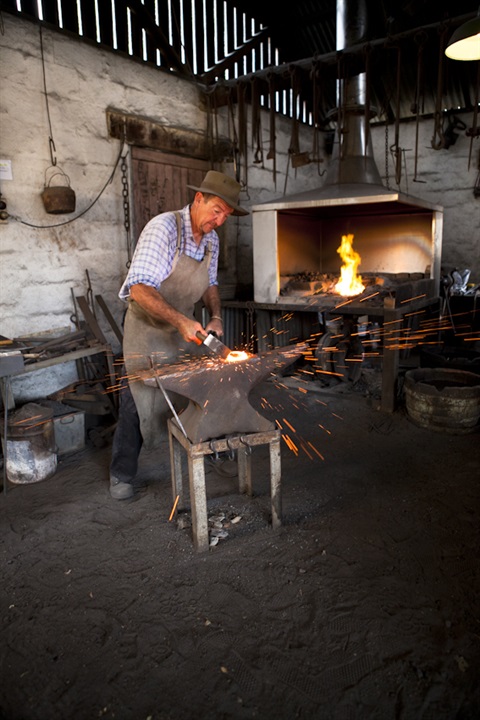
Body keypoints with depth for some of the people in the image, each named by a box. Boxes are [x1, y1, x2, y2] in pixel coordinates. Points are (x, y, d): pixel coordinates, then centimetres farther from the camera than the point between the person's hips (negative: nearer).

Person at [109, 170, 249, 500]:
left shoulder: (212, 239, 0)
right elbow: (139, 288, -31)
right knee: (138, 401, -1)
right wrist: (181, 320, -37)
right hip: (148, 326, -6)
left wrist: (216, 317, -3)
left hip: (186, 327, 6)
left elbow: (210, 284, 14)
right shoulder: (163, 228, -24)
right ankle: (122, 475, 15)